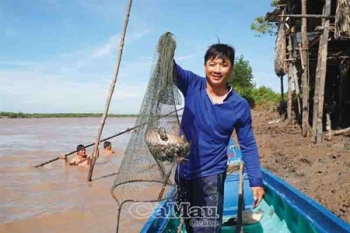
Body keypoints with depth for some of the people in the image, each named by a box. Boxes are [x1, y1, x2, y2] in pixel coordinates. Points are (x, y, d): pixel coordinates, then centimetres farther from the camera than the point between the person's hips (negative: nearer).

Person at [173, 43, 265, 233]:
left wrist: (256, 181, -3)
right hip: (184, 171, 3)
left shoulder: (240, 106, -9)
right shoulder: (192, 85, -7)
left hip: (210, 175, -3)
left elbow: (248, 146, -2)